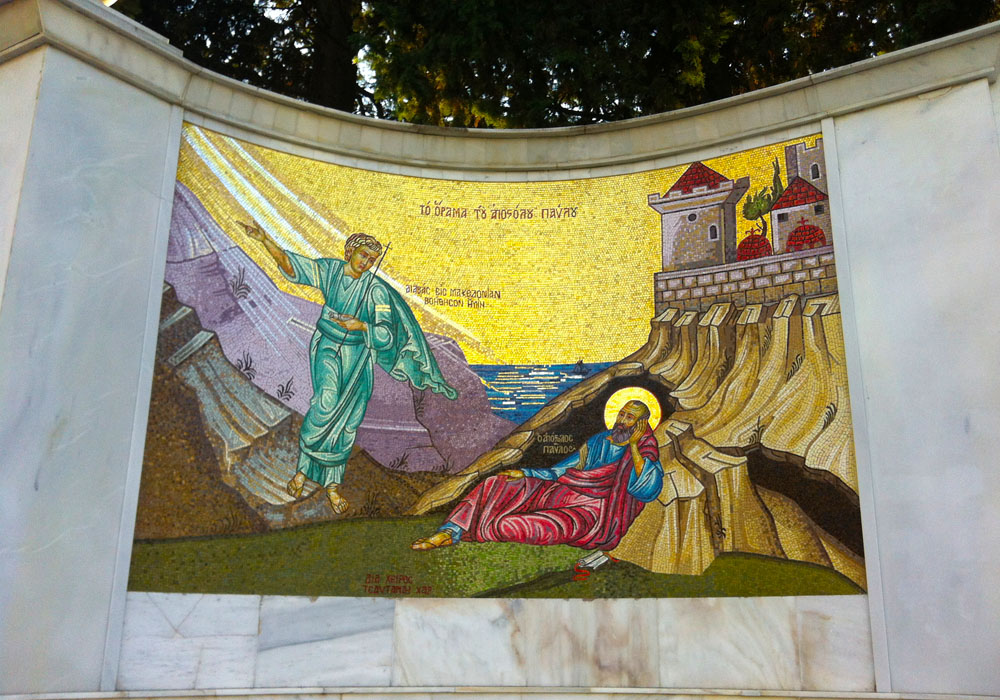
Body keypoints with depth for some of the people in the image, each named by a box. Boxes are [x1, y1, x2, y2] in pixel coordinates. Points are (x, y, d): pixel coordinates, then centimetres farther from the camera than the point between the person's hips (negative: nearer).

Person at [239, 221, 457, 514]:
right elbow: (293, 266, -16)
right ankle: (304, 467, -3)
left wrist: (361, 326, -36)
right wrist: (265, 240, -29)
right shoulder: (329, 270, -7)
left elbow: (385, 335, -17)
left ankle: (332, 483, 20)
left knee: (345, 419, 4)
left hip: (357, 355, 0)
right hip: (327, 348, 0)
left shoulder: (376, 290, -14)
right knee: (327, 402, -23)